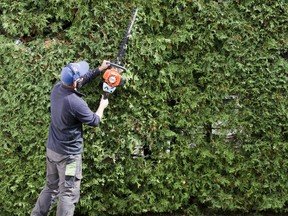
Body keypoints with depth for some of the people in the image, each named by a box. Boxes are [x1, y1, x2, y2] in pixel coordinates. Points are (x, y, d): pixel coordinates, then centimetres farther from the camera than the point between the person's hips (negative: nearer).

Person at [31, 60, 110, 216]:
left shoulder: (57, 88, -6)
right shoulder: (75, 103, -28)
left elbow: (83, 79, 13)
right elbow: (94, 121, -10)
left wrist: (100, 69, 19)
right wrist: (102, 106, 8)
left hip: (51, 149, 8)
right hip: (68, 155, -8)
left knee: (51, 187, 21)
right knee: (68, 194, 2)